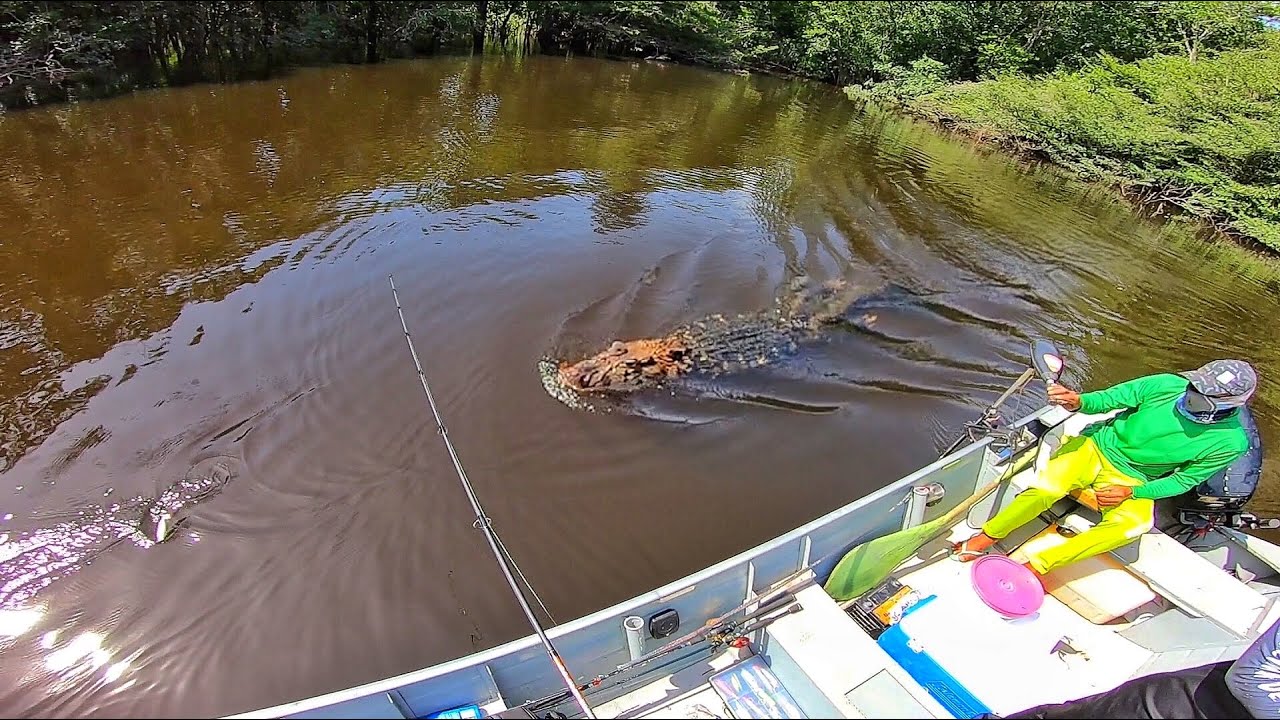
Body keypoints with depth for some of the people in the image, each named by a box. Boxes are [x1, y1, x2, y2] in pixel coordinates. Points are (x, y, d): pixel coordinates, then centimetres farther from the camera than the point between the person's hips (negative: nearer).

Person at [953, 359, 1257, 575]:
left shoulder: (1229, 443, -12)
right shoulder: (1168, 385, -16)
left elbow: (1184, 480, -2)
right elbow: (1109, 398, -9)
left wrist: (1132, 492, -15)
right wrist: (1079, 402, -32)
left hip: (1134, 480, 1)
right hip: (1098, 448, 0)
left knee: (1133, 524, -32)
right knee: (1047, 487, -29)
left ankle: (1036, 565, -26)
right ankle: (985, 538, -11)